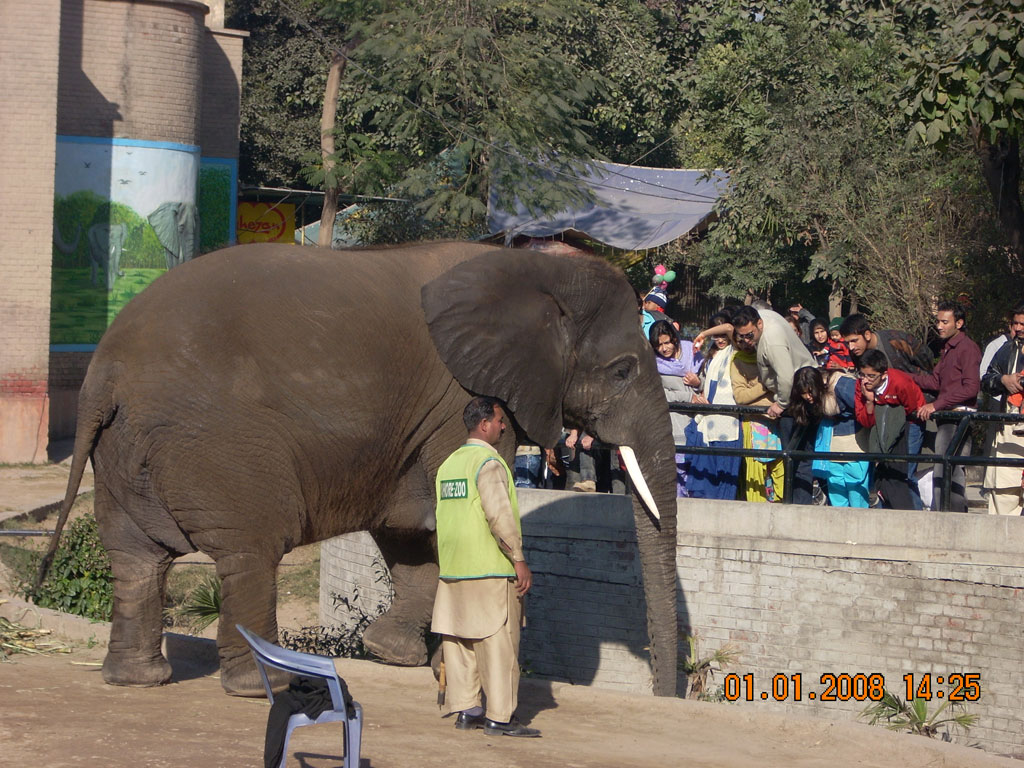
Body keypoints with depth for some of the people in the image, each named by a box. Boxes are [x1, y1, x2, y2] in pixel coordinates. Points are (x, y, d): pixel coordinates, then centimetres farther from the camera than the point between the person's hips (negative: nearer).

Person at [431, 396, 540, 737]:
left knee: (458, 640, 9)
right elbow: (499, 514, -20)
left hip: (452, 569, 9)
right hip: (490, 569, -8)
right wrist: (519, 560, -16)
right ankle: (499, 716, -5)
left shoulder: (449, 464, 15)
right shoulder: (489, 462, -11)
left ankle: (464, 709, 13)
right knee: (498, 642, -5)